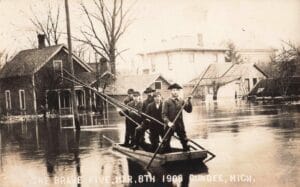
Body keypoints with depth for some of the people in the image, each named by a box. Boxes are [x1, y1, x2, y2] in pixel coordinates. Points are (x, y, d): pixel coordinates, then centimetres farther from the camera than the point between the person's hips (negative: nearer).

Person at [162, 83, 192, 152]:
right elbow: (164, 114, -9)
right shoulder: (167, 102, -5)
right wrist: (168, 122, -25)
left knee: (184, 140, 4)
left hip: (180, 125, 3)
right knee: (166, 141, 3)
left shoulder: (181, 101, 7)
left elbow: (189, 110, 4)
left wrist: (189, 102, -10)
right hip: (170, 125, -3)